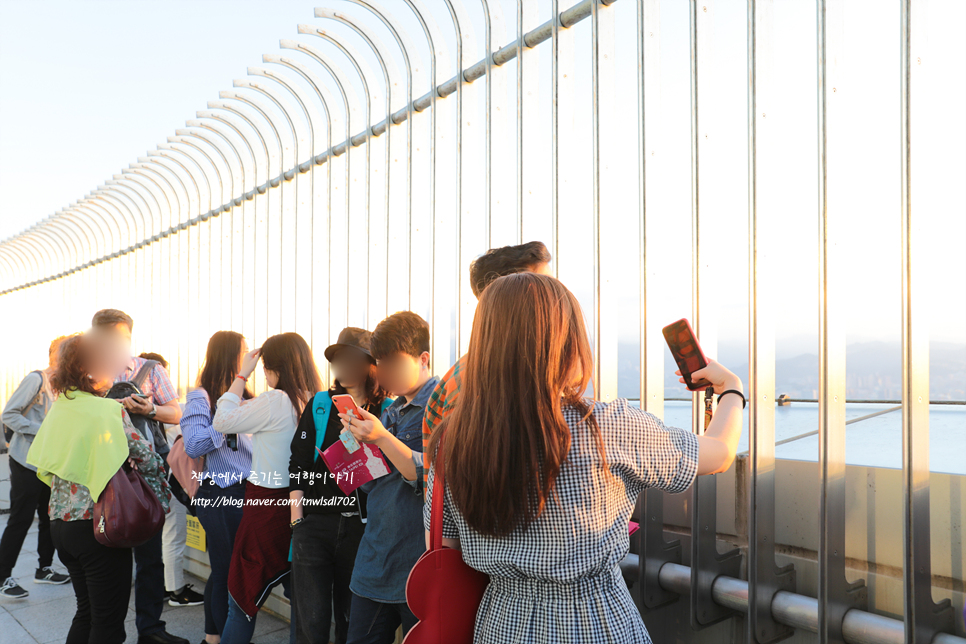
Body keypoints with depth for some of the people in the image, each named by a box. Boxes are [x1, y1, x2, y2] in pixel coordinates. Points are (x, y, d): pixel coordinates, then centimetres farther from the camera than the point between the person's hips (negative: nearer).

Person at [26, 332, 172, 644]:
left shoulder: (58, 409, 7)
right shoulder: (109, 410, -15)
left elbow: (44, 466, 16)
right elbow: (146, 458, -12)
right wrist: (159, 496, 4)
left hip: (60, 522, 8)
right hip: (97, 524, -8)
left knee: (86, 612, 22)